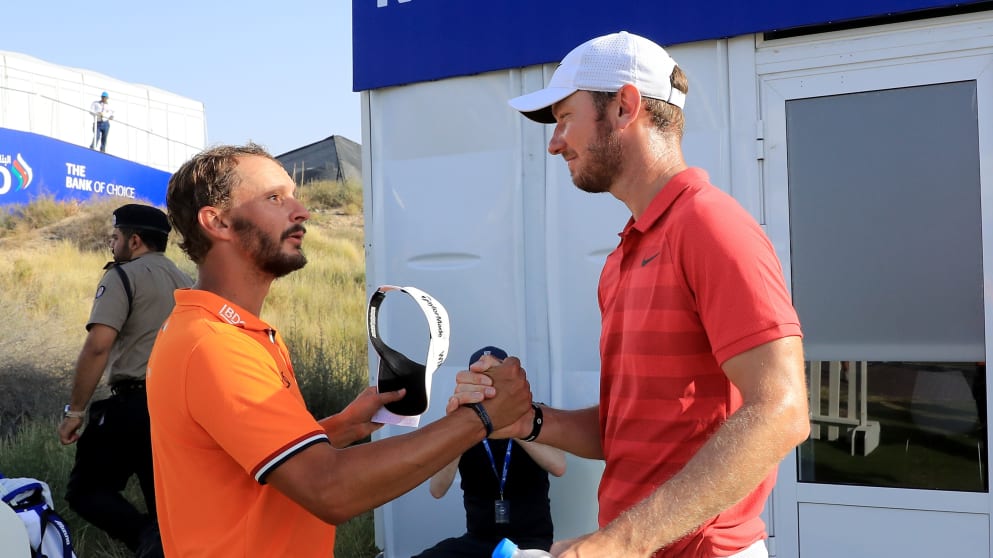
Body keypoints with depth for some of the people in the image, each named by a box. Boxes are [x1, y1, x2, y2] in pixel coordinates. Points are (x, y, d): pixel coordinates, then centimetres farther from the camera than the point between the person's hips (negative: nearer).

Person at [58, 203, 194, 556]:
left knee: (86, 489, 3)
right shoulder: (187, 284, 19)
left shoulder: (123, 275, -4)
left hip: (134, 404, -7)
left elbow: (98, 345, -16)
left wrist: (74, 411, -11)